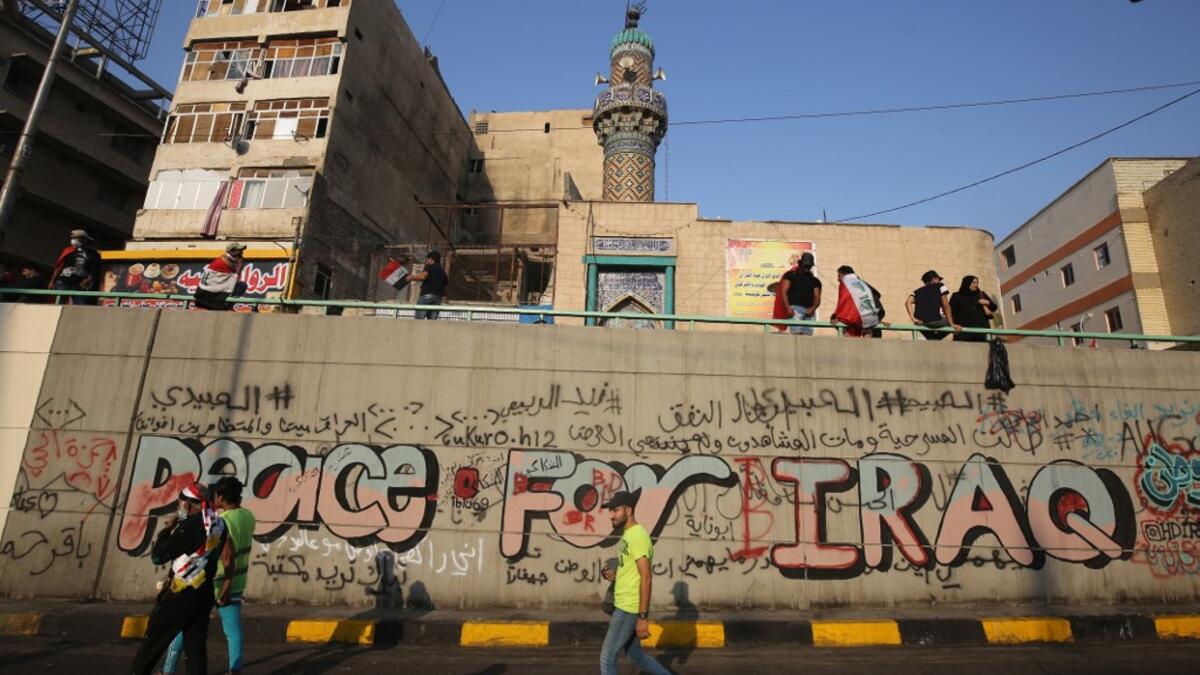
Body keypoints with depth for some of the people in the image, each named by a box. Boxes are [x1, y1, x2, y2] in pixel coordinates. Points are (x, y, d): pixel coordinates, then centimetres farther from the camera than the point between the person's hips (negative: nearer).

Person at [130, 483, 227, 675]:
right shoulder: (219, 524, 4)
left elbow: (157, 556, -10)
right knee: (196, 643, 9)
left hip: (180, 592, -6)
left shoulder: (189, 525, -17)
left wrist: (167, 528, -1)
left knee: (153, 640, 11)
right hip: (204, 593, 6)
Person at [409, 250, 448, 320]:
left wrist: (411, 277, 1)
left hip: (426, 295, -6)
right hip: (438, 297, 6)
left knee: (419, 320, -9)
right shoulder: (442, 271, 23)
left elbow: (422, 276, -13)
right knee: (432, 320, 1)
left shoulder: (430, 266, 4)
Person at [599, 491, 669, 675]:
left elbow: (646, 577, -23)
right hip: (624, 605, 10)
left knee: (607, 657, 1)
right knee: (636, 655, 20)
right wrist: (614, 574, 2)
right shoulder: (627, 534, 11)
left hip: (629, 608, -10)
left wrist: (643, 617, -23)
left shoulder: (638, 536, -20)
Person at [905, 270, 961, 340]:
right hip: (935, 321, -5)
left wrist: (913, 318, -5)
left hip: (920, 323, 5)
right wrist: (952, 324, 3)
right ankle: (935, 338, 19)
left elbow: (908, 302, 0)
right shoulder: (940, 286, 11)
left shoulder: (918, 291, 19)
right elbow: (946, 306, 3)